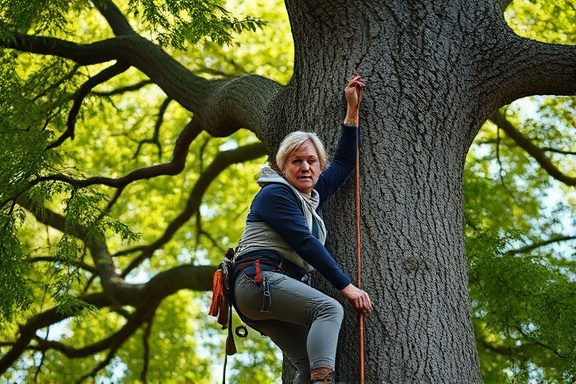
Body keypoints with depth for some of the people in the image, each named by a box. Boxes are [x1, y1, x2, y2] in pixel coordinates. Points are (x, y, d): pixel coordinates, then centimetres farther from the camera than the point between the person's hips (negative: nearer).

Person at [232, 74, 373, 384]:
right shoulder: (275, 194, -2)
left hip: (282, 287, 9)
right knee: (329, 308, -30)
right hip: (260, 278, -9)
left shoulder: (313, 195, 23)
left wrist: (352, 110, 30)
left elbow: (344, 162, 32)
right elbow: (306, 243, -11)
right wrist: (346, 285, -14)